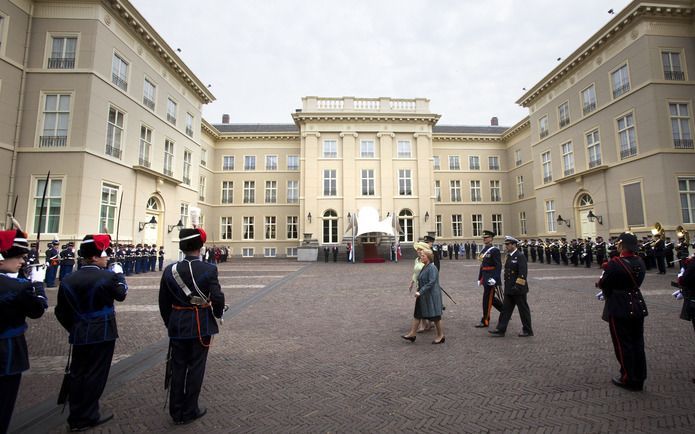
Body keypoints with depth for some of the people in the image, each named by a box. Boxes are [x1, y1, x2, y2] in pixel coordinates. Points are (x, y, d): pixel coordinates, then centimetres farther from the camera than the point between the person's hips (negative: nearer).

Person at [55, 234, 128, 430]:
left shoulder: (68, 280, 0)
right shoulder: (107, 276, -17)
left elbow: (61, 312, 5)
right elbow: (121, 294, 1)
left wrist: (73, 329, 19)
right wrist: (119, 274, 15)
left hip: (79, 335, 6)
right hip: (103, 333, -5)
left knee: (78, 373, 16)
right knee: (95, 374, 7)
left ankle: (76, 416, 28)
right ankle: (87, 417, 19)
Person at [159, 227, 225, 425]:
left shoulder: (170, 270, -5)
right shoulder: (209, 269, -16)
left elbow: (163, 302, 3)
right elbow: (217, 298, -17)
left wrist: (169, 322, 17)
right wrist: (218, 313, 5)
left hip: (177, 326, 3)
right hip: (201, 326, -3)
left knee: (177, 368, 15)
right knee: (195, 368, 10)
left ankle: (176, 412, 27)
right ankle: (189, 411, 23)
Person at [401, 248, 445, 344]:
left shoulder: (432, 268, -20)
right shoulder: (424, 267, 9)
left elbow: (431, 283, -26)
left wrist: (420, 292, -26)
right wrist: (418, 291, 14)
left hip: (431, 296, -9)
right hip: (423, 297, 9)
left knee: (435, 317, 5)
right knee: (417, 315, 10)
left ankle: (441, 336, 21)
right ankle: (412, 334, 17)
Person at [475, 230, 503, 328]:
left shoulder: (495, 250, -11)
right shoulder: (483, 250, 12)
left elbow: (499, 266, -16)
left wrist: (494, 278, -24)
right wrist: (480, 278, 17)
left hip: (491, 278, -8)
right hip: (485, 278, 8)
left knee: (487, 299, -2)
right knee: (491, 298, 17)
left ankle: (485, 321, 7)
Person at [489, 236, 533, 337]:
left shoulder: (520, 256, -13)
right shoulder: (508, 256, 12)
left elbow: (523, 273, -20)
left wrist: (517, 286, -23)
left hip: (518, 289, -8)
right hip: (509, 289, 8)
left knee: (523, 310, 6)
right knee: (505, 309, 9)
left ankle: (528, 331, 20)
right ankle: (501, 330, 13)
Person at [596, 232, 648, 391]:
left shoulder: (615, 263, -22)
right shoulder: (640, 261, 1)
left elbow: (602, 284, -13)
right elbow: (635, 281, 12)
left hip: (619, 309, -7)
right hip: (638, 306, 7)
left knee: (623, 345, 7)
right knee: (637, 343, 16)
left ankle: (629, 379, 18)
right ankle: (639, 378, 27)